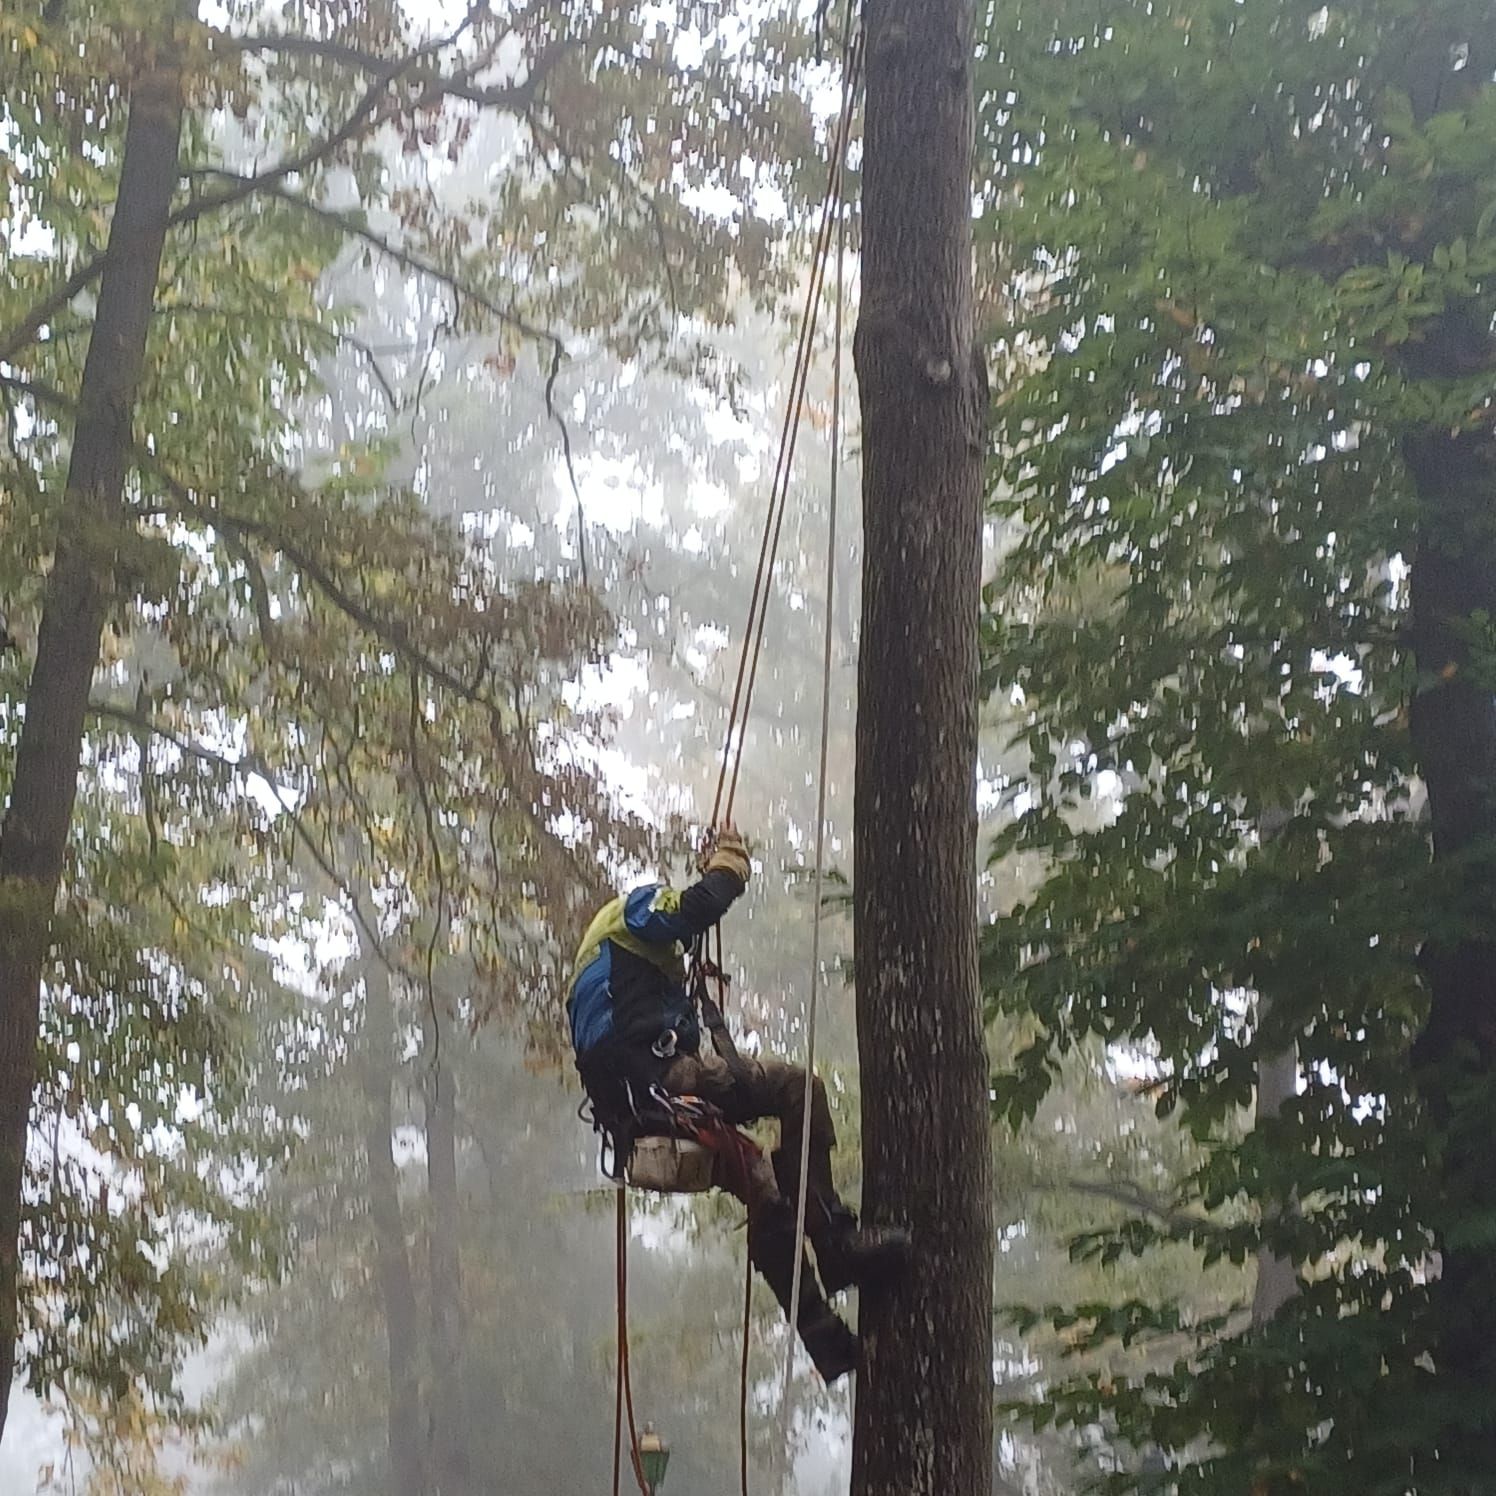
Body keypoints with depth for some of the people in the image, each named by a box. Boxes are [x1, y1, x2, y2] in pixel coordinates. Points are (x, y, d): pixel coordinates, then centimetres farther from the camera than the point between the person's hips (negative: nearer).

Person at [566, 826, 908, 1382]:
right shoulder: (640, 906, 10)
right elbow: (702, 903, -11)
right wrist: (730, 857, 6)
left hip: (631, 1113, 10)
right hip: (657, 1078, -10)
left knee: (764, 1185, 14)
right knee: (797, 1088, -15)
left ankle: (825, 1337, 10)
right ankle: (833, 1237, -16)